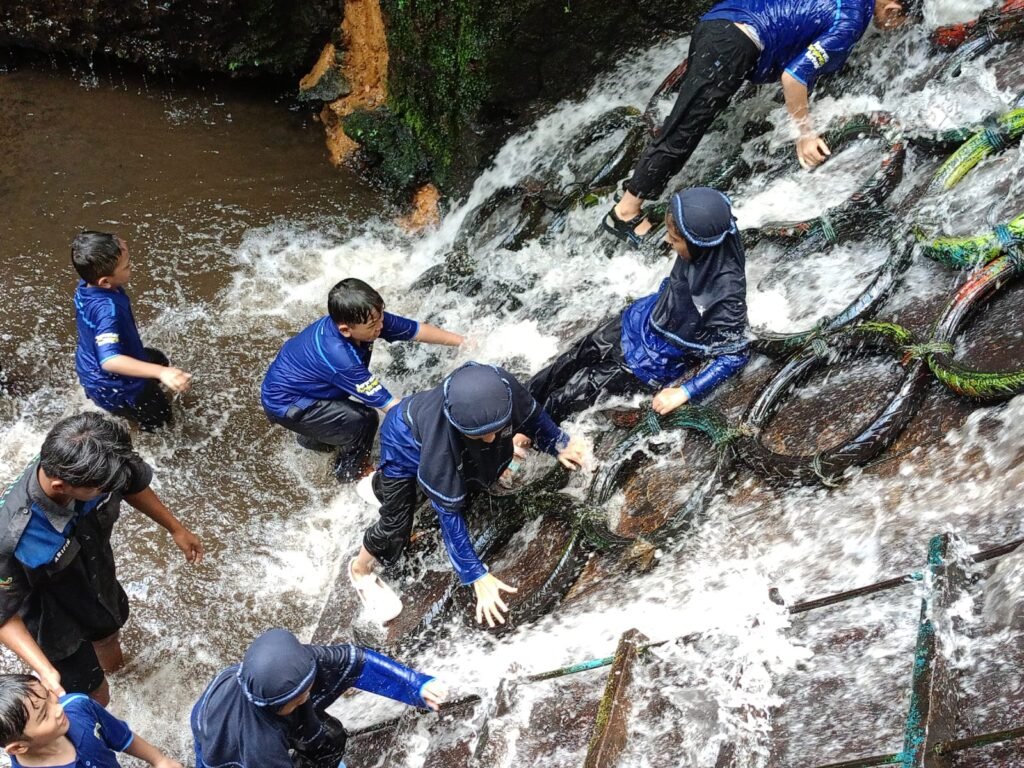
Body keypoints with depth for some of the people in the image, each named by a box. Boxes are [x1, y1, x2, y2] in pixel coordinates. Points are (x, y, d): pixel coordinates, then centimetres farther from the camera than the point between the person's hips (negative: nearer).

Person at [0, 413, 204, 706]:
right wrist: (46, 672, -40)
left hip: (100, 584, 5)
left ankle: (107, 660, 70)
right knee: (96, 698, 17)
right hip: (56, 624, -5)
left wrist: (177, 529, 9)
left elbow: (133, 485, -6)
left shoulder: (90, 471, -30)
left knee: (108, 637, 36)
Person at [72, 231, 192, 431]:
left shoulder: (86, 286, -15)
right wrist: (161, 373, -64)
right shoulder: (107, 309, -43)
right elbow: (109, 360, -54)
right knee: (159, 420, 17)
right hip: (116, 388, -8)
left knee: (157, 359, 35)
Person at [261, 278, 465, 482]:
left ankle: (313, 438, 39)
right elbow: (388, 404, -35)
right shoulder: (338, 356, -40)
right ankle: (352, 472, 10)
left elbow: (416, 330, -7)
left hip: (292, 378, 8)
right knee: (364, 419, -15)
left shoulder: (369, 318, -20)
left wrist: (463, 341, -7)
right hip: (285, 403, -8)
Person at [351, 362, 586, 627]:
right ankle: (361, 570, 26)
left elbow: (530, 414, -12)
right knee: (396, 525, -6)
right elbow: (449, 512, -37)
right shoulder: (440, 441, -47)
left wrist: (558, 444, 0)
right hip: (405, 440, -5)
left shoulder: (503, 387, -38)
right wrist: (477, 576, -35)